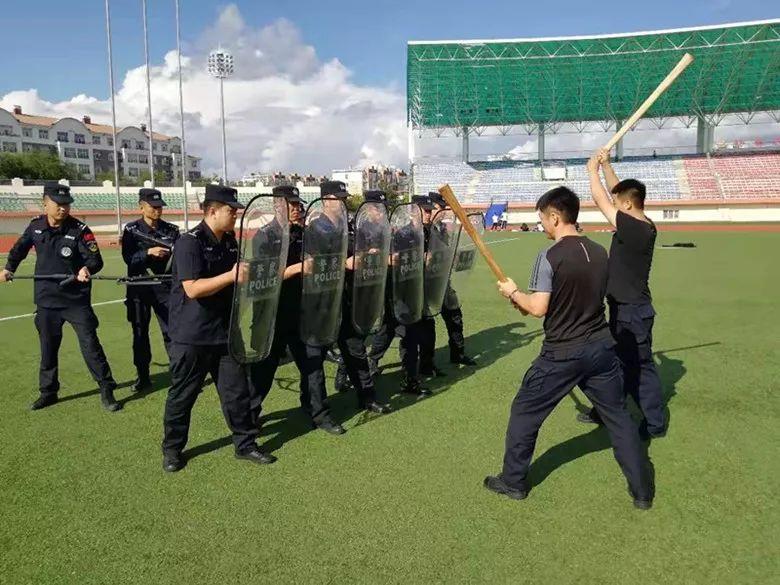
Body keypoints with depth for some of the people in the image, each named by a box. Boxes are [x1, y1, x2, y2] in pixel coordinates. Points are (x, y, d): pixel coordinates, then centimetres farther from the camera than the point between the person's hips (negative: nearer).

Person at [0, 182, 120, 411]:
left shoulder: (80, 230, -12)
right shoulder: (35, 227, 1)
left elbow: (95, 259, -19)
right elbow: (20, 248, 20)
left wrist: (87, 268, -40)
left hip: (77, 299, -4)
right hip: (46, 299, 4)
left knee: (90, 344, -5)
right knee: (48, 347, 14)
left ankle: (107, 391, 4)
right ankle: (48, 391, 29)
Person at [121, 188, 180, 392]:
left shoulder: (171, 230, 4)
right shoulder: (131, 229, 1)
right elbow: (128, 258, -9)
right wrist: (149, 252, -22)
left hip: (165, 286, 0)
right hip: (139, 288, 0)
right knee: (140, 333, 10)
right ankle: (143, 377, 22)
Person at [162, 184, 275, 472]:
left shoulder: (230, 240, 8)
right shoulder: (190, 242, -16)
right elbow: (192, 288, -26)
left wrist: (249, 276, 5)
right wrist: (231, 276, -28)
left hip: (225, 332, 7)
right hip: (192, 336, -6)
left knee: (237, 390, 10)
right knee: (182, 395, 9)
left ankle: (245, 444, 23)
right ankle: (172, 449, 26)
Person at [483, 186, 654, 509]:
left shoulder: (549, 256, -16)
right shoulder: (600, 252, 4)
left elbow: (538, 308, -20)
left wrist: (513, 292, 0)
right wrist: (526, 299, 17)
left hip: (562, 354, -5)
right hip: (601, 348, 5)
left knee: (524, 412, 12)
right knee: (619, 416, 15)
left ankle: (513, 481, 24)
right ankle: (643, 491, 22)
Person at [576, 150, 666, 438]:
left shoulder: (632, 227, -24)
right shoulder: (644, 225, 2)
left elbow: (600, 199, -17)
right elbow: (619, 192, 14)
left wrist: (593, 170, -3)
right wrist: (606, 165, 12)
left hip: (632, 311, -10)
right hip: (628, 307, 10)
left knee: (640, 366, 3)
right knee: (618, 360, 19)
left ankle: (654, 423, 16)